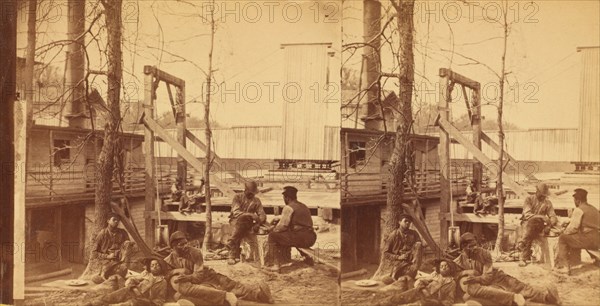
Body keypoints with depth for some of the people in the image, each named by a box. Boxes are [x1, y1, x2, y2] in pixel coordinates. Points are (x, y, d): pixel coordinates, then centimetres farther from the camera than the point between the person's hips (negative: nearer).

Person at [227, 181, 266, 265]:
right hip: (235, 221, -2)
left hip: (248, 224, 2)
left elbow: (263, 215, 2)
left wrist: (257, 223, -20)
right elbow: (236, 212, -13)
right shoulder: (238, 197, 1)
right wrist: (251, 215, -26)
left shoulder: (256, 201, 10)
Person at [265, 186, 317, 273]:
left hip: (300, 238, -9)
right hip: (311, 239, 9)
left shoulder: (288, 208, -6)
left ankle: (277, 265, -10)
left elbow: (283, 225, -12)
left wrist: (273, 230, 9)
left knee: (272, 236, -2)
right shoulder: (304, 206, 21)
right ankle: (308, 258, 33)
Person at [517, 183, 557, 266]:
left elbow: (553, 216, 7)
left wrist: (550, 223, -18)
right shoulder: (529, 199, 2)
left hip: (539, 225, 2)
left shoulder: (548, 203, 12)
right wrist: (542, 217, -23)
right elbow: (527, 214, -11)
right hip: (526, 222, -2)